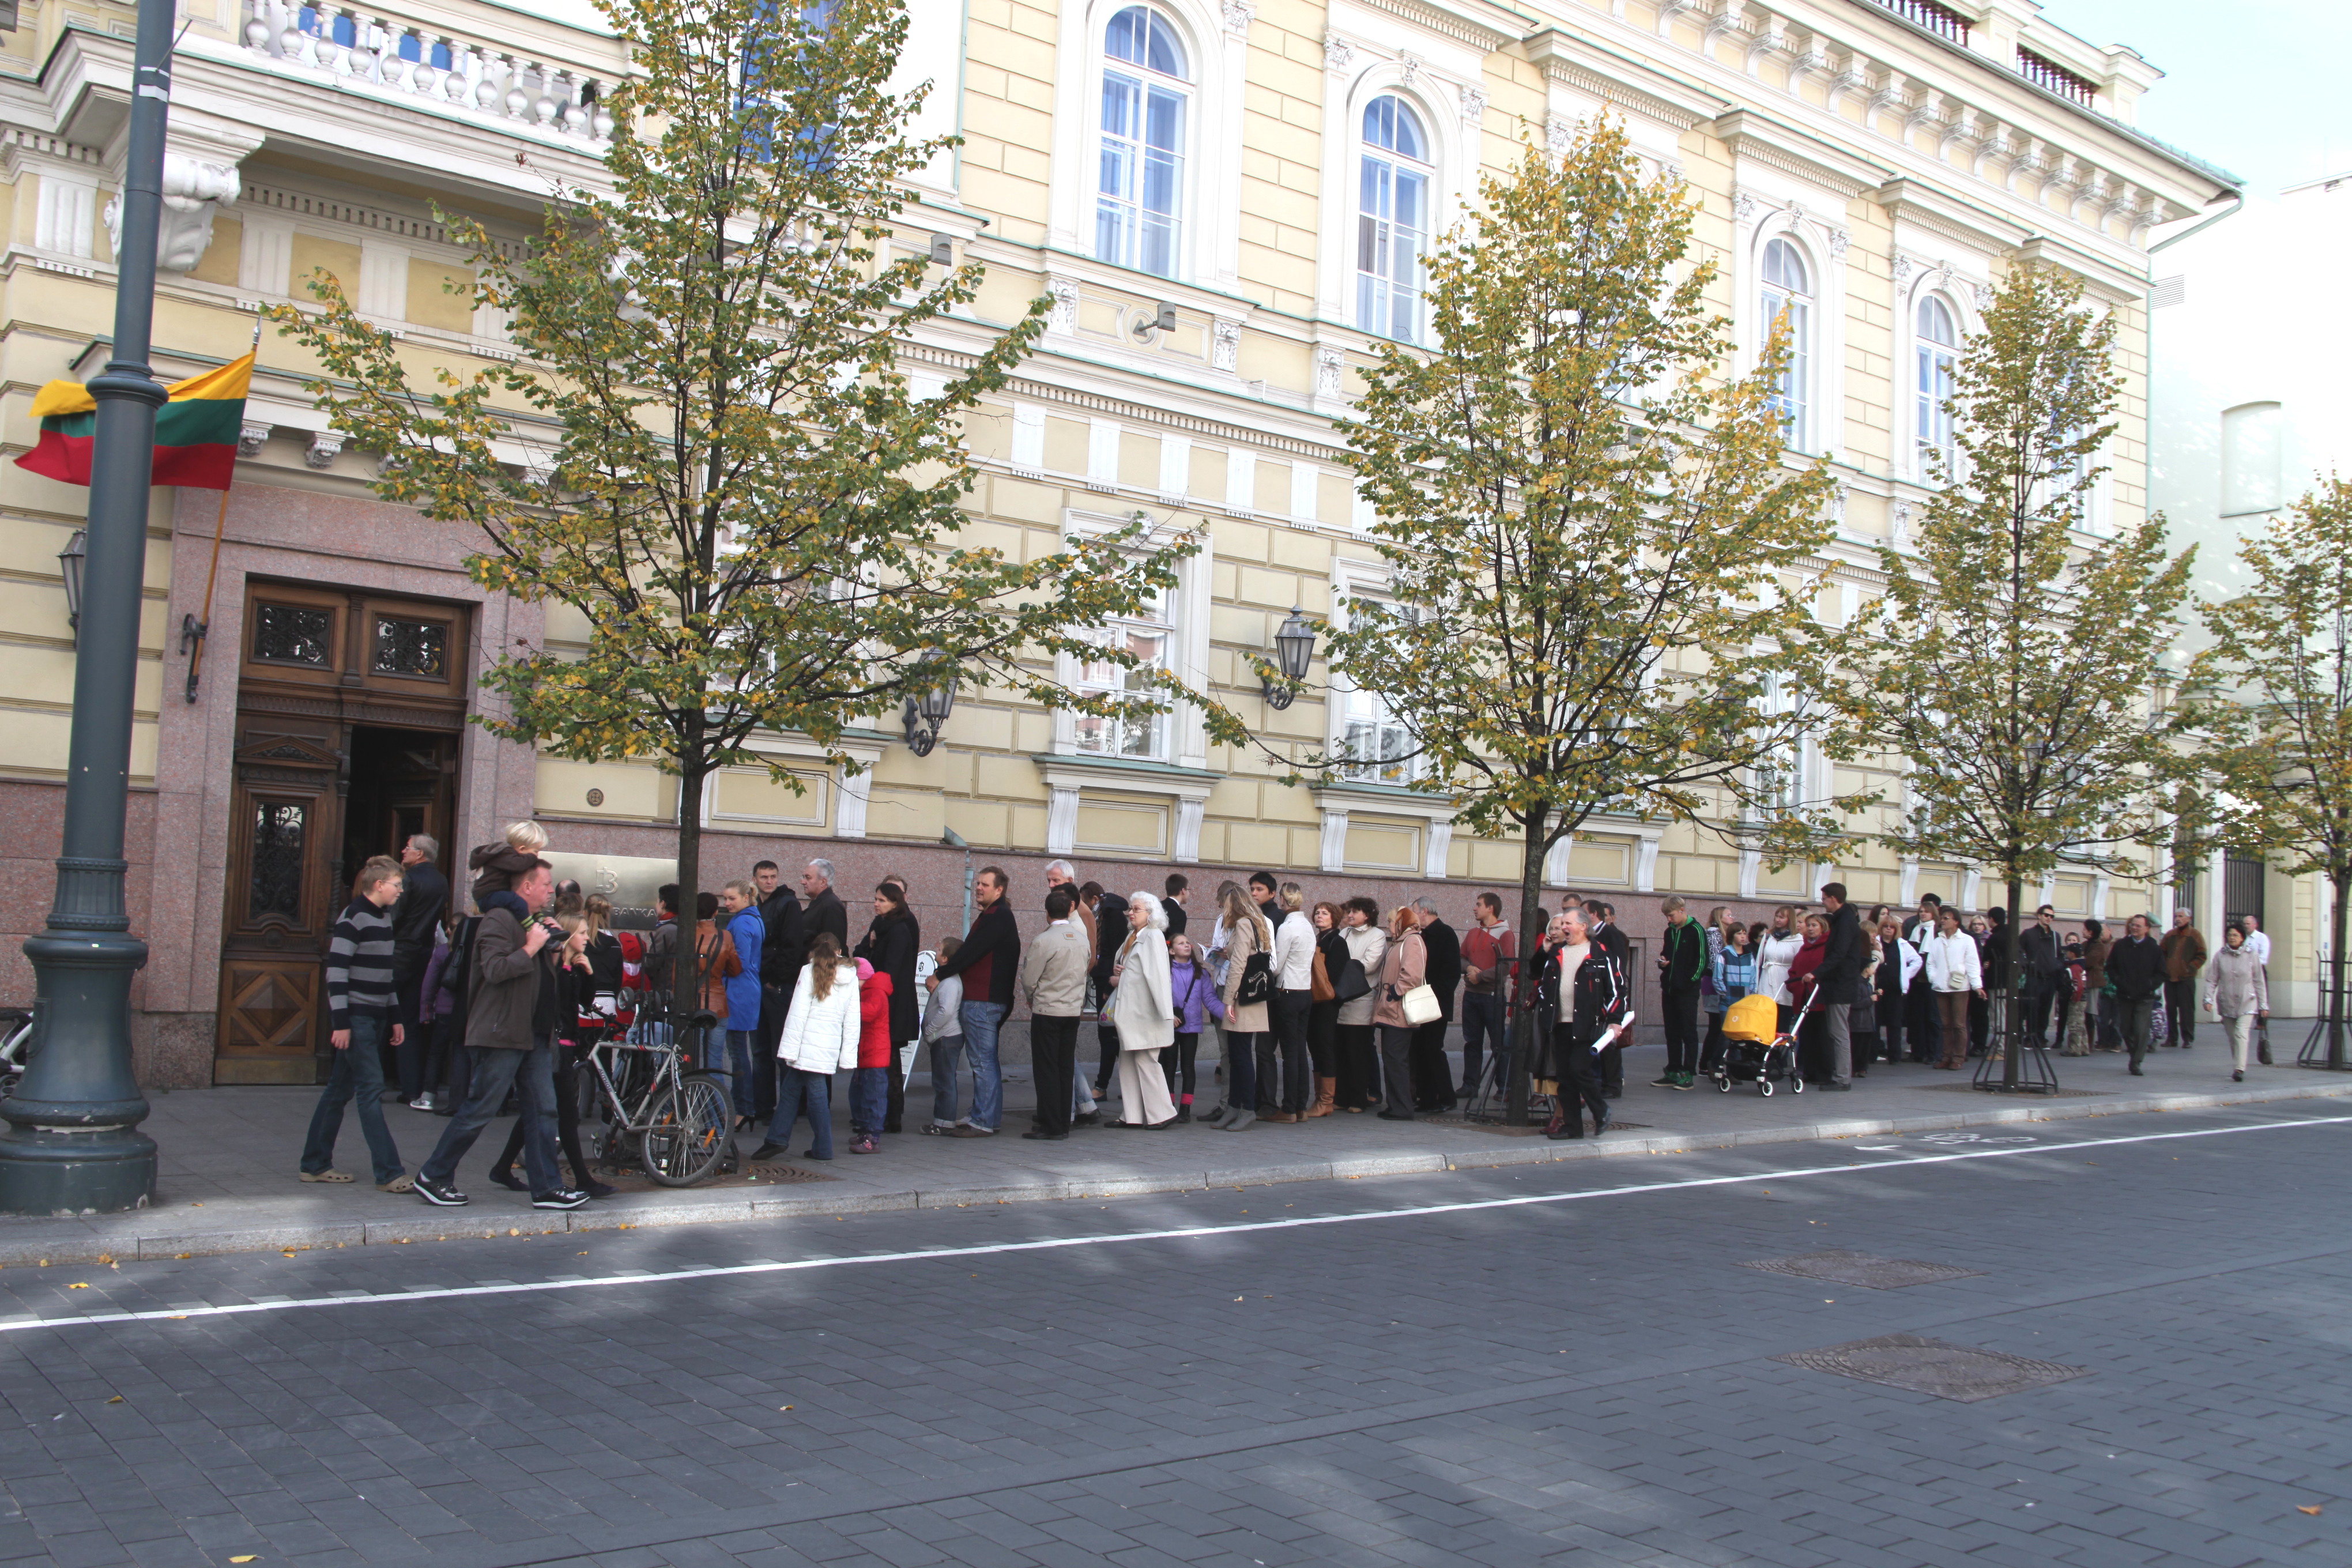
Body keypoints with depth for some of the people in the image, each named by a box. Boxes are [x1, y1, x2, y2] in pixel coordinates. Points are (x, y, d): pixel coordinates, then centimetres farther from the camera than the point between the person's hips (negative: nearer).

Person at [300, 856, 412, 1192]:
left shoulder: (384, 919, 14)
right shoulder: (353, 918, -13)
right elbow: (336, 970, -16)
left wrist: (395, 1017, 20)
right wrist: (340, 1023, -19)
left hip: (376, 1017, 9)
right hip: (355, 1017, -9)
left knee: (341, 1089, 13)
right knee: (371, 1089, -9)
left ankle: (315, 1165, 20)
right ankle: (389, 1173, -8)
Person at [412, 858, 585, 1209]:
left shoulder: (534, 923, 20)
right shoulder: (499, 920, -10)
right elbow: (494, 970, -24)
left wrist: (553, 948, 9)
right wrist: (530, 949, -17)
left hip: (535, 1035, 9)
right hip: (502, 1034, -9)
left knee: (543, 1110, 4)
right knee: (479, 1111, -3)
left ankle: (546, 1187, 7)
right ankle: (432, 1177, 10)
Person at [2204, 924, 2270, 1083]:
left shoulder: (2251, 956, 1)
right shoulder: (2220, 956, 3)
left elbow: (2259, 982, 5)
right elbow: (2211, 980, 2)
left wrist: (2263, 1004, 5)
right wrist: (2208, 999, -10)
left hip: (2247, 1003, -2)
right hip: (2227, 1003, 2)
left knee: (2241, 1034, -17)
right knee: (2232, 1038, 8)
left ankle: (2239, 1070, -21)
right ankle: (2236, 1067, 21)